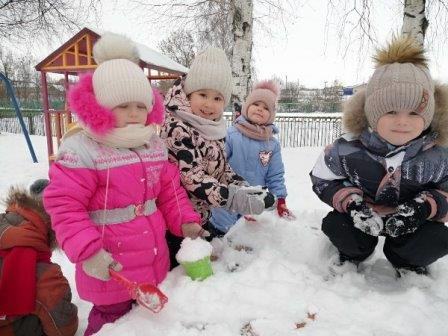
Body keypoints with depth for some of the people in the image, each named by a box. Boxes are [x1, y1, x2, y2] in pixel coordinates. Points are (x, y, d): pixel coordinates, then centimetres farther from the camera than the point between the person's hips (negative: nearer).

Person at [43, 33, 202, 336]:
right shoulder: (81, 149, -17)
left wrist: (185, 220, 0)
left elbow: (169, 190, 11)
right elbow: (64, 205, -16)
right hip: (110, 270, -6)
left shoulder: (155, 145, 4)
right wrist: (87, 251, -23)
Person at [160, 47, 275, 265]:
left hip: (202, 216, 8)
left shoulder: (214, 128, 3)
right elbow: (192, 177, -29)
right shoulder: (177, 128, -24)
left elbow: (220, 167, 9)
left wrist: (243, 188, -7)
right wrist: (235, 199, -33)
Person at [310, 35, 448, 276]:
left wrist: (423, 207, -28)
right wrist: (352, 203, -29)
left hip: (412, 222, 1)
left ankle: (408, 263, 15)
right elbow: (323, 180, -12)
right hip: (362, 217, 0)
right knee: (334, 225, -26)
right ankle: (353, 255, 13)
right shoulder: (347, 150, -23)